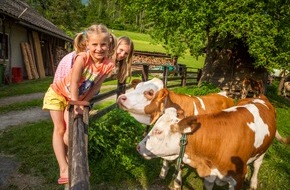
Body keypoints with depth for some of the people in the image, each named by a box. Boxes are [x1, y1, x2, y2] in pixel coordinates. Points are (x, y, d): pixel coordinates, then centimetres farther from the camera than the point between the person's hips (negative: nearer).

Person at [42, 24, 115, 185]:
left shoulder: (108, 65, -21)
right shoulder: (82, 58, -34)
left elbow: (95, 87, -13)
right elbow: (74, 84, -30)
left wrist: (82, 104, -12)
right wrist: (76, 105, -27)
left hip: (76, 98, 4)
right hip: (58, 93, -3)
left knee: (70, 130, 1)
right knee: (59, 129, -5)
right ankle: (64, 169, -4)